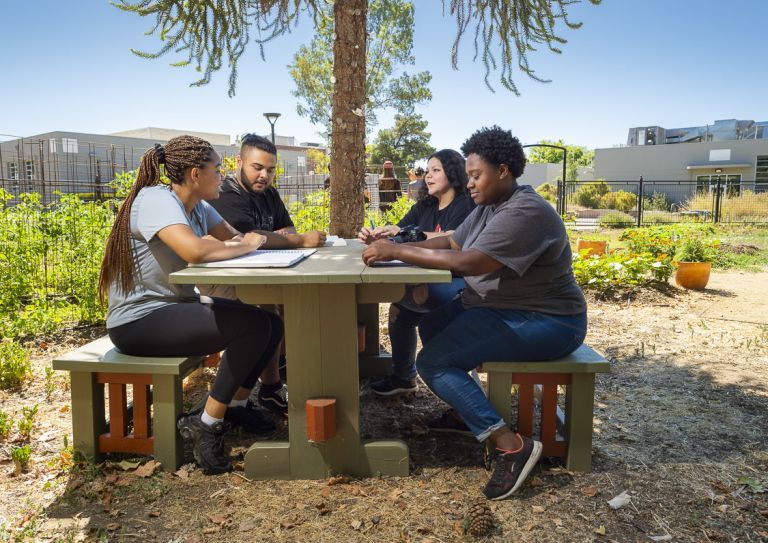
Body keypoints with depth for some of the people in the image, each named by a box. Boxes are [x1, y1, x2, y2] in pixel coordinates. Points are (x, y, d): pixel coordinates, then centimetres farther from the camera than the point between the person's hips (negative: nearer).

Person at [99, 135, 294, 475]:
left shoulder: (197, 206, 8)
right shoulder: (156, 200, -20)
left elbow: (235, 237, 7)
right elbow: (196, 250, -36)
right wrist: (245, 246, -19)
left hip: (174, 308, 9)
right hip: (138, 322, -9)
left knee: (272, 322, -2)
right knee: (253, 325, -23)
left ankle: (237, 406, 17)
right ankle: (206, 425, -10)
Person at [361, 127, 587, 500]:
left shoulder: (525, 214, -23)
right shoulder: (489, 207, 9)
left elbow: (466, 263, -32)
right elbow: (451, 243, 8)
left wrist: (396, 252, -28)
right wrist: (396, 247, -7)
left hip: (543, 323, -10)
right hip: (502, 308, 11)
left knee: (432, 361, -19)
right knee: (432, 326, 18)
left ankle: (511, 445, -17)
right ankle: (464, 410, 21)